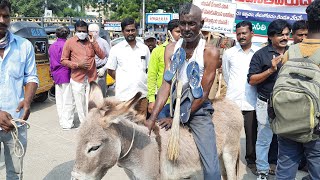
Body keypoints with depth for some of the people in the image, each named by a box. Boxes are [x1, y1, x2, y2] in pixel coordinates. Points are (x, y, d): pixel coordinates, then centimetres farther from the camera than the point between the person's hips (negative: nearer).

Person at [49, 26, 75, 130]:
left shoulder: (52, 46, 12)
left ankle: (62, 121, 20)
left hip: (56, 76, 8)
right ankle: (67, 123, -2)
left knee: (59, 101, 13)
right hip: (66, 75, -8)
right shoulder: (66, 45, -12)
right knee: (68, 101, -3)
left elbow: (51, 62, 16)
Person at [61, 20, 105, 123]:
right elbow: (63, 60, 2)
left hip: (91, 78, 1)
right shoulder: (70, 42, 0)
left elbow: (102, 56, 1)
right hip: (77, 79, -1)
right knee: (80, 105, 7)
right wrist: (78, 64, -11)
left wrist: (94, 43, -9)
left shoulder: (91, 41, 7)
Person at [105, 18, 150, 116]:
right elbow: (110, 70, 5)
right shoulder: (116, 49, 1)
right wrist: (122, 81, -1)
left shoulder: (144, 48, 9)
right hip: (123, 94, -2)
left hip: (142, 93, 3)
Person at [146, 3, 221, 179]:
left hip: (199, 109, -3)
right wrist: (153, 117, -21)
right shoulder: (171, 49, -1)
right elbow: (166, 84, -10)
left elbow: (203, 93, -13)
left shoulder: (210, 52, -12)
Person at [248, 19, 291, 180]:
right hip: (267, 104, -4)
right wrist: (271, 70, -20)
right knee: (264, 138, 1)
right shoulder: (261, 54, -5)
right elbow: (252, 80, -9)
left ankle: (274, 164, 32)